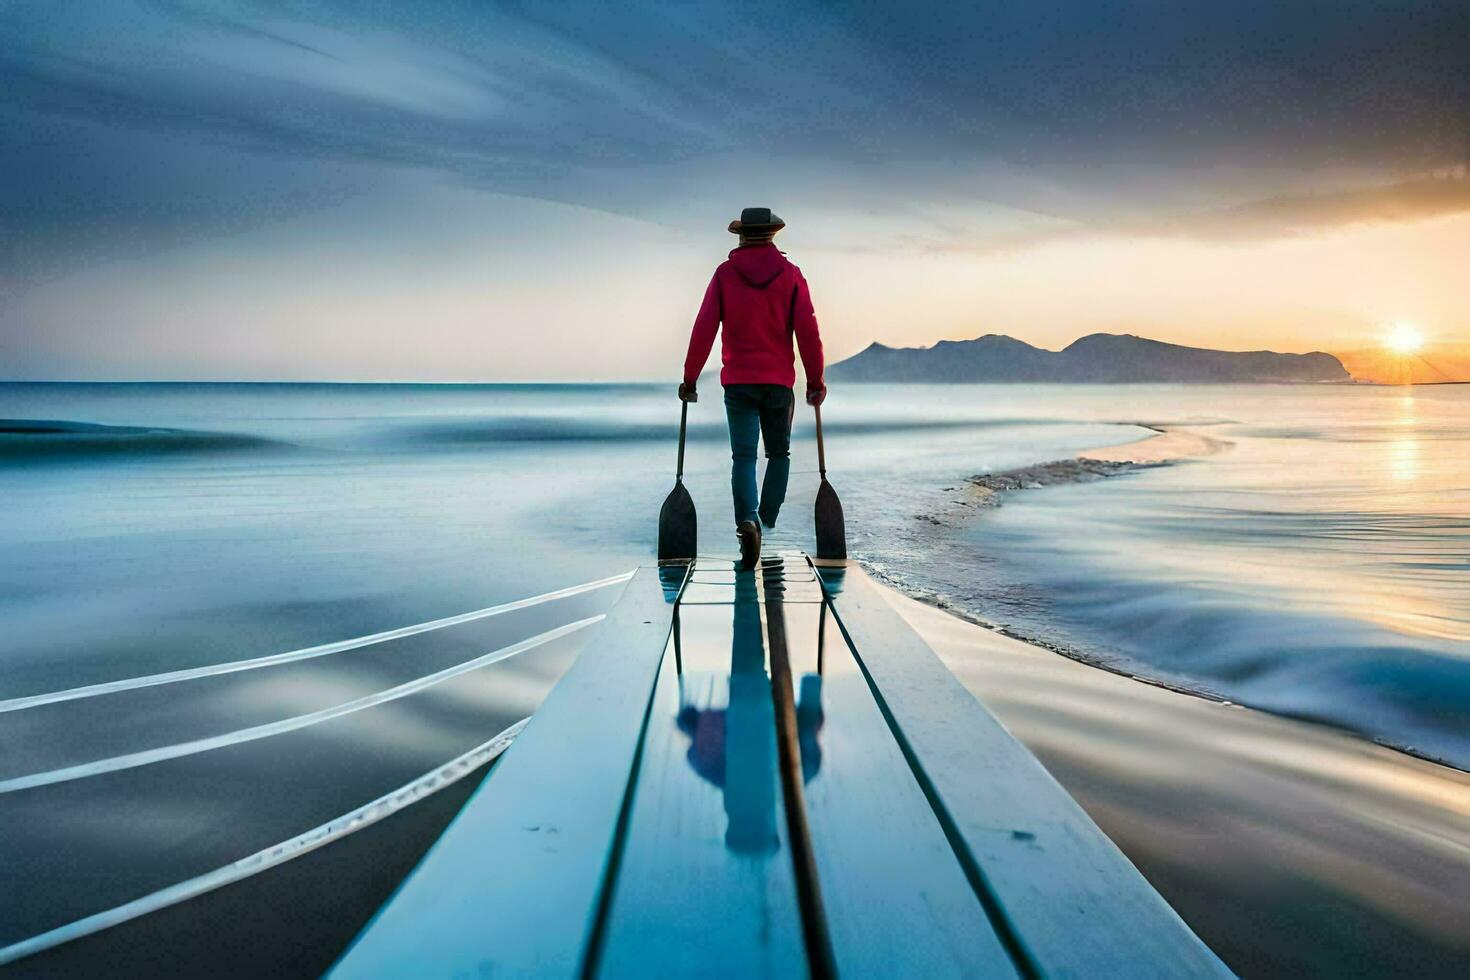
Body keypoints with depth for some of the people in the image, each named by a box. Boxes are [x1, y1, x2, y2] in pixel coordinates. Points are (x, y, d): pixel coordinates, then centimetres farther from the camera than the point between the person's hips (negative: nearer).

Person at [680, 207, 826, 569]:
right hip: (779, 382, 0)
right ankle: (768, 525, 14)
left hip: (737, 381, 0)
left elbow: (704, 329, -4)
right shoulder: (791, 275, 0)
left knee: (743, 457, 1)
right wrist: (815, 381, 4)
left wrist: (690, 379, 3)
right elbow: (808, 332, -4)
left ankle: (748, 521, -20)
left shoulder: (724, 274, 0)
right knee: (779, 454, 16)